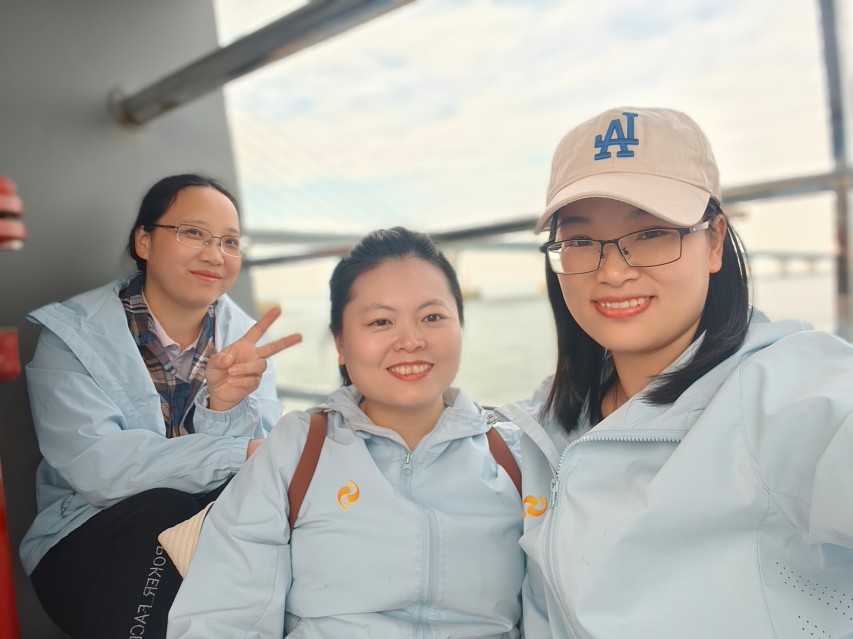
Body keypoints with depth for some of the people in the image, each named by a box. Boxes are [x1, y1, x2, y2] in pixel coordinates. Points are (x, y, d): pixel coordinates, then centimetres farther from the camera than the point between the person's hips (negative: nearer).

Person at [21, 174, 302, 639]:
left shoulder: (245, 337, 0)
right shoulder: (73, 335, -8)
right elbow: (97, 468, -22)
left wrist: (225, 406, -31)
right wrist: (240, 453, -26)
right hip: (88, 542, -2)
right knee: (159, 513, -31)